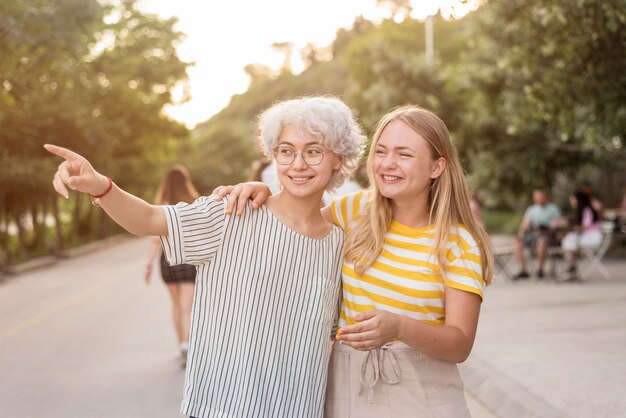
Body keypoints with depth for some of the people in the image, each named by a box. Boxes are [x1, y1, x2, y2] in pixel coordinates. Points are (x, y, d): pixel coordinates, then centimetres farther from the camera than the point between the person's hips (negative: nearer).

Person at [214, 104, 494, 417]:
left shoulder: (460, 243, -10)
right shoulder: (358, 210, -1)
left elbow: (460, 344, -13)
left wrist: (398, 328, -32)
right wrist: (262, 191, -6)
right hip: (346, 388, 3)